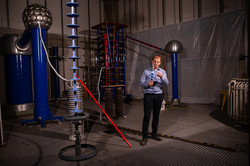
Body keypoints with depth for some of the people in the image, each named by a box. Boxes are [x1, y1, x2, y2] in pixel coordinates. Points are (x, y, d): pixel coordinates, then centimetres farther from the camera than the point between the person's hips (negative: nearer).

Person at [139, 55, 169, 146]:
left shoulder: (162, 71, 9)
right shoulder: (146, 71, 3)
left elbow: (166, 83, -3)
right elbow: (141, 83, 1)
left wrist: (162, 76, -21)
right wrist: (148, 84, -19)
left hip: (158, 95, 3)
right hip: (148, 95, -3)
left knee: (156, 115, 9)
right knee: (147, 116, -7)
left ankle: (154, 134, 23)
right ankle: (144, 137, -1)